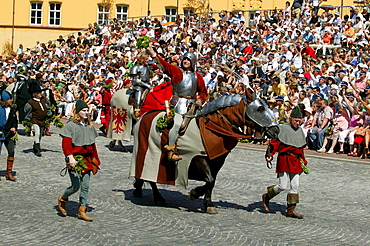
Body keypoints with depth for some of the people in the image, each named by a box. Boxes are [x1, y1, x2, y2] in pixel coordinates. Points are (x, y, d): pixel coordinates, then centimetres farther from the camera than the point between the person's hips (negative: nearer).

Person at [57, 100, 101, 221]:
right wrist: (70, 157, -27)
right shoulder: (70, 125, -7)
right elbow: (65, 144, -14)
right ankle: (62, 199, 22)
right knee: (76, 186, -7)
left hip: (87, 160, 6)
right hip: (75, 160, -6)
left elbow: (92, 145, 19)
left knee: (85, 186, 3)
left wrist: (96, 160, 18)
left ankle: (82, 211, 11)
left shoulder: (89, 126, 13)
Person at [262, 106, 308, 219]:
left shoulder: (300, 131, 14)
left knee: (295, 186, 3)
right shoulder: (283, 128, -7)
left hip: (296, 161, 6)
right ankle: (266, 197, 18)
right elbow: (275, 143, -12)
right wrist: (270, 154, -25)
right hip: (284, 160, -6)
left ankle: (291, 210, 9)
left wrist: (303, 161, 23)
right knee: (283, 186, -7)